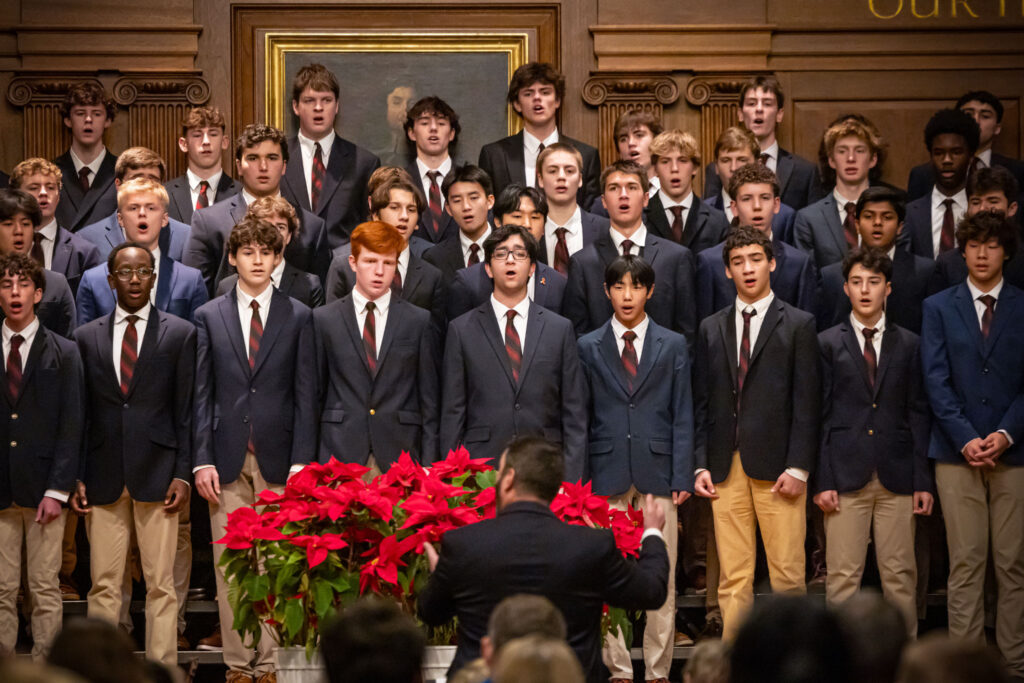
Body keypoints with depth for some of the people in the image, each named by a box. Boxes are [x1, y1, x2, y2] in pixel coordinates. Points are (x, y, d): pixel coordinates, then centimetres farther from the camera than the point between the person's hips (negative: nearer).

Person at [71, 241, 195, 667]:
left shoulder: (180, 334, 6)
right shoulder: (87, 337, 11)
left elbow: (186, 411, 3)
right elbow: (80, 412, 11)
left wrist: (183, 474, -4)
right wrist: (74, 477, 3)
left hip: (156, 474, -2)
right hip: (103, 478, 2)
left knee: (160, 584, -2)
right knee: (103, 585, 1)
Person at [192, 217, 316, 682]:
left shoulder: (298, 317, 7)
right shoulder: (208, 317, 9)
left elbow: (305, 395, 4)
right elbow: (201, 395, 6)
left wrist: (301, 461, -4)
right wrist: (202, 460, -2)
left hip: (277, 458, -1)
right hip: (228, 460, 1)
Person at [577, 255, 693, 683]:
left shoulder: (673, 346, 9)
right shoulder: (589, 347, 8)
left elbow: (682, 416, 6)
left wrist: (682, 477, -2)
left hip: (657, 473, 0)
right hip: (608, 474, 0)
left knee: (662, 580, 0)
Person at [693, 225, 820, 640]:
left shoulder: (798, 325, 5)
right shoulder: (712, 329, 15)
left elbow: (807, 402, 0)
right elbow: (702, 402, 15)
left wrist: (798, 467, -8)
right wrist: (701, 464, 4)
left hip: (777, 468, -3)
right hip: (726, 469, 3)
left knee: (787, 576, -6)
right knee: (733, 580, 1)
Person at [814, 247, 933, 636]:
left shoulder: (908, 345, 11)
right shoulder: (828, 344, 7)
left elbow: (918, 415, 9)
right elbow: (820, 416, 3)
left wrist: (923, 480, 2)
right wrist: (822, 480, -5)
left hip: (896, 477, 1)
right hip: (847, 476, -1)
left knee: (900, 575, 2)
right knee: (843, 576, -2)